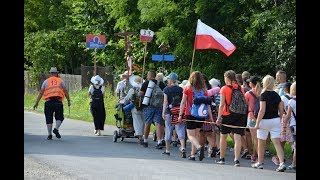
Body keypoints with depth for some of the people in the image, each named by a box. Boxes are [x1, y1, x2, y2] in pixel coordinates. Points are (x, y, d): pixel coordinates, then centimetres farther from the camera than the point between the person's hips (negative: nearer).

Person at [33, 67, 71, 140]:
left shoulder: (46, 81, 12)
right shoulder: (60, 80, 12)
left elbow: (41, 93, 7)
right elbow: (65, 91, 5)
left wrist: (36, 103, 8)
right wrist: (68, 100, 9)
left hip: (49, 101, 1)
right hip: (58, 101, -1)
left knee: (49, 119, 6)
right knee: (59, 117, 11)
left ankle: (49, 134, 1)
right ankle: (56, 129, -13)